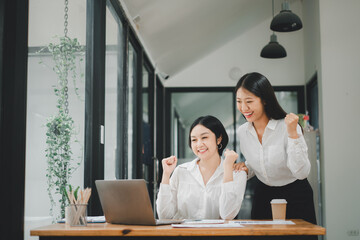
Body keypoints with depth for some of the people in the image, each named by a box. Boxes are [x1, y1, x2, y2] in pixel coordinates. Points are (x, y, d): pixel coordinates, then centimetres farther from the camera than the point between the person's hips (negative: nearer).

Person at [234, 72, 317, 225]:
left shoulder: (287, 126, -21)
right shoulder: (242, 131, -5)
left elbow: (302, 173, -26)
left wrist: (292, 134, -33)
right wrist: (245, 170, -11)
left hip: (296, 197, -4)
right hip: (263, 197, 4)